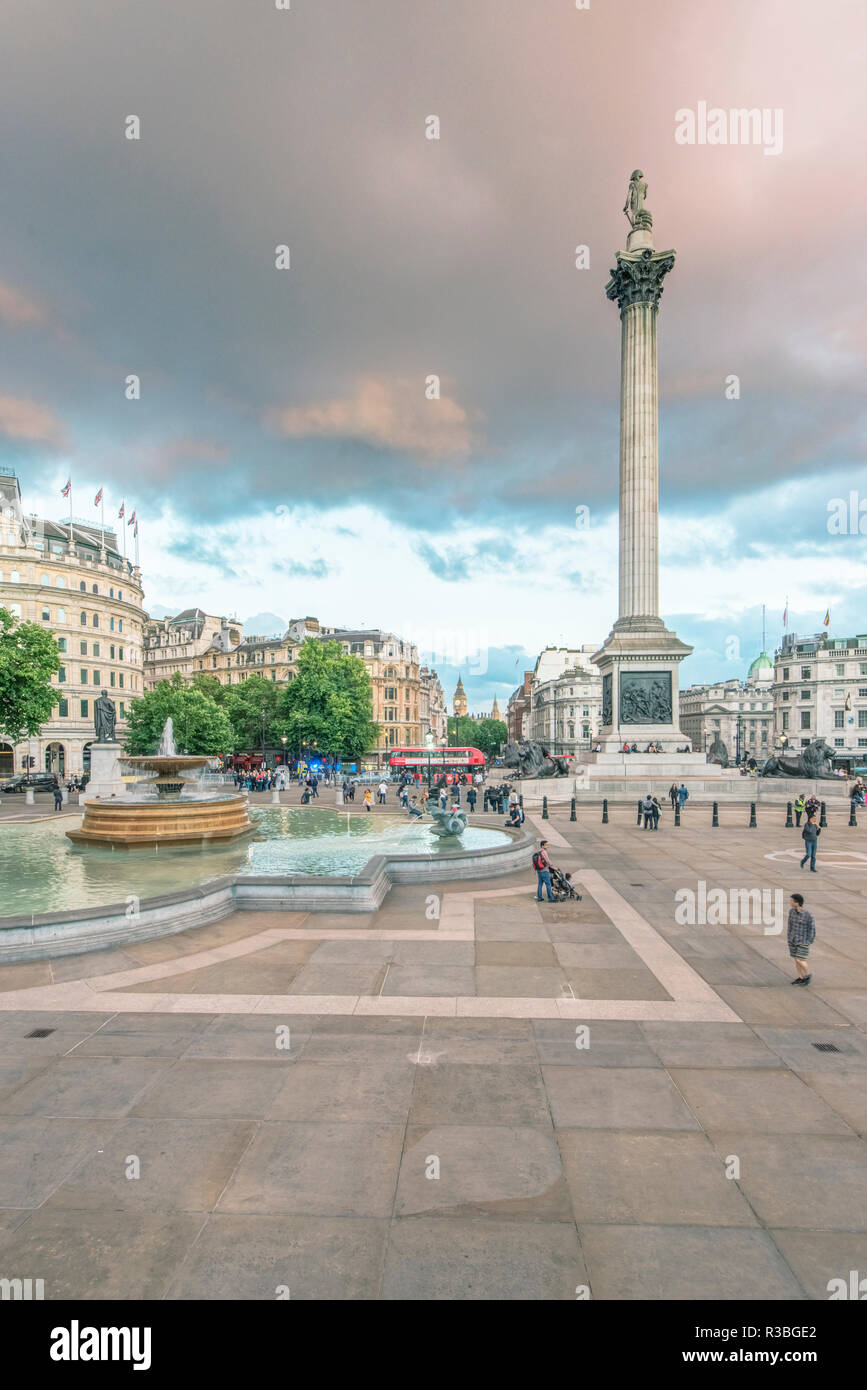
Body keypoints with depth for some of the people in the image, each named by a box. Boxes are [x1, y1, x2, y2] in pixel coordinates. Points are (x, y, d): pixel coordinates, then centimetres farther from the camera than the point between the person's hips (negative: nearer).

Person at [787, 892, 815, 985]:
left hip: (803, 942, -5)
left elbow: (812, 928, -10)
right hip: (792, 940, 5)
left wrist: (808, 942, -9)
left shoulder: (808, 915, -20)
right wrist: (789, 937, 9)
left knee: (800, 960, -5)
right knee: (796, 959, 10)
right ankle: (800, 977, 24)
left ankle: (808, 975, 20)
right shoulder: (791, 911, -4)